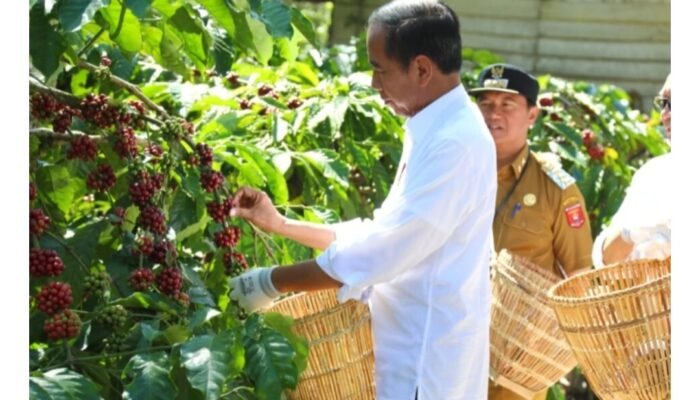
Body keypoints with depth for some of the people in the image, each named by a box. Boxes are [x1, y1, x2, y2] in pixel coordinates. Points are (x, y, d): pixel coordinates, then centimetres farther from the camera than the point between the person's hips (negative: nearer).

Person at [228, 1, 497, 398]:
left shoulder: (455, 143, -21)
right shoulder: (435, 132, 11)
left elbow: (385, 251, -23)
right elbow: (383, 235, 16)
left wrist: (273, 282, -15)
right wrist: (281, 224, 12)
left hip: (427, 355, -9)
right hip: (415, 343, 9)